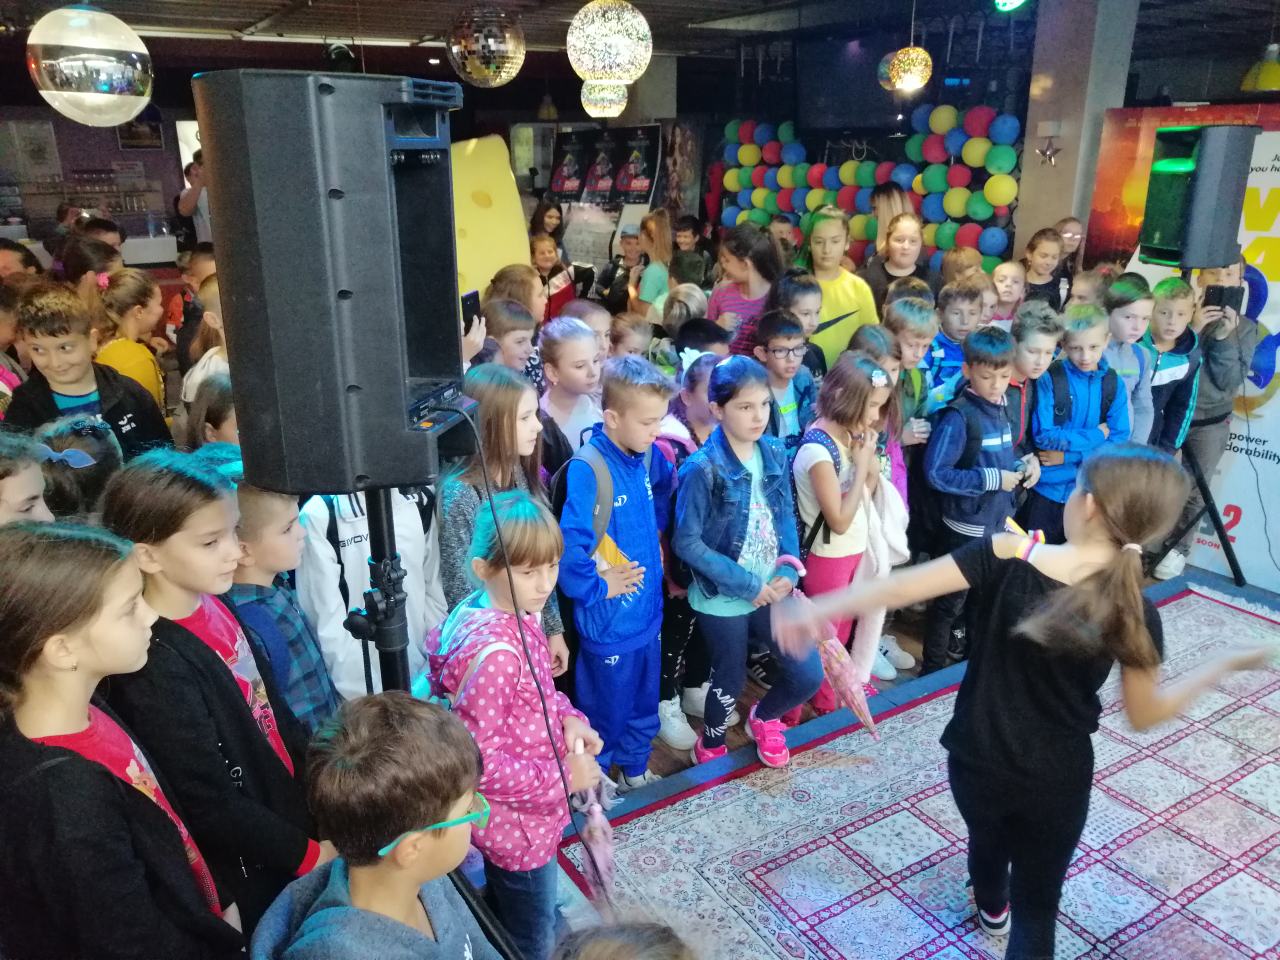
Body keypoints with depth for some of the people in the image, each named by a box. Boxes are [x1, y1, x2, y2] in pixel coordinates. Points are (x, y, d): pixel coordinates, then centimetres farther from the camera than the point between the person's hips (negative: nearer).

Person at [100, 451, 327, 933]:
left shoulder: (213, 608, -4)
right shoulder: (157, 667, -27)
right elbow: (211, 806, -23)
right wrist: (308, 853, -15)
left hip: (293, 815, 7)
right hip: (249, 874, -7)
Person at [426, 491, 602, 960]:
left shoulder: (515, 616, -6)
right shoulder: (495, 653, -34)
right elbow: (479, 762, -29)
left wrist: (568, 719, -7)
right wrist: (562, 776, -22)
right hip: (517, 822, -8)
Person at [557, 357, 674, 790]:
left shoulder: (646, 456, -1)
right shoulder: (587, 469, -25)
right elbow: (571, 543, -30)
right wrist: (596, 587, -18)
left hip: (647, 606, 7)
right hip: (609, 617, -7)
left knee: (644, 697, 22)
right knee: (606, 704, 12)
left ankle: (634, 767, 44)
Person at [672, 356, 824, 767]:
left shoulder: (775, 454, -2)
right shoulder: (703, 468, -19)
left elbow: (786, 517, 7)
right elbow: (686, 542, -18)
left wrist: (788, 572, -8)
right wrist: (746, 584, -17)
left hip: (772, 590, 5)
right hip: (722, 597, -5)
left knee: (808, 675, 6)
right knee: (730, 682, 13)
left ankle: (763, 718, 39)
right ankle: (711, 749, 44)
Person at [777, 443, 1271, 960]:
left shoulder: (1007, 557, -22)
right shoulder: (1133, 614, -18)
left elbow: (899, 587, -26)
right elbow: (1146, 715, -5)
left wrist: (814, 610, -16)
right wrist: (1226, 662, 7)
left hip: (976, 758, 2)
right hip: (1055, 780, -2)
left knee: (987, 838, 34)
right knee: (1037, 906, 19)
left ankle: (992, 909, 65)